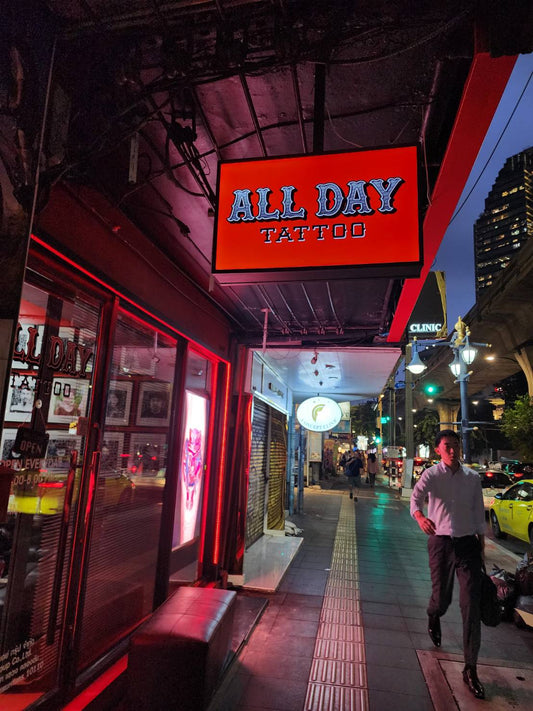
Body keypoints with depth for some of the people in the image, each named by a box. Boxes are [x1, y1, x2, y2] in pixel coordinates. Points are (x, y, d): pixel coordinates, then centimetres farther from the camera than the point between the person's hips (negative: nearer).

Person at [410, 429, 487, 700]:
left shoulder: (473, 477, 2)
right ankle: (433, 617, 47)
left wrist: (481, 546, 10)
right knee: (442, 597, 9)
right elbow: (416, 496, -25)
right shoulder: (431, 475, -7)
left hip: (468, 543, 2)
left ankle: (470, 669, 13)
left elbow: (479, 515, 9)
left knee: (472, 605, -1)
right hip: (441, 542, -2)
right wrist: (419, 515, -46)